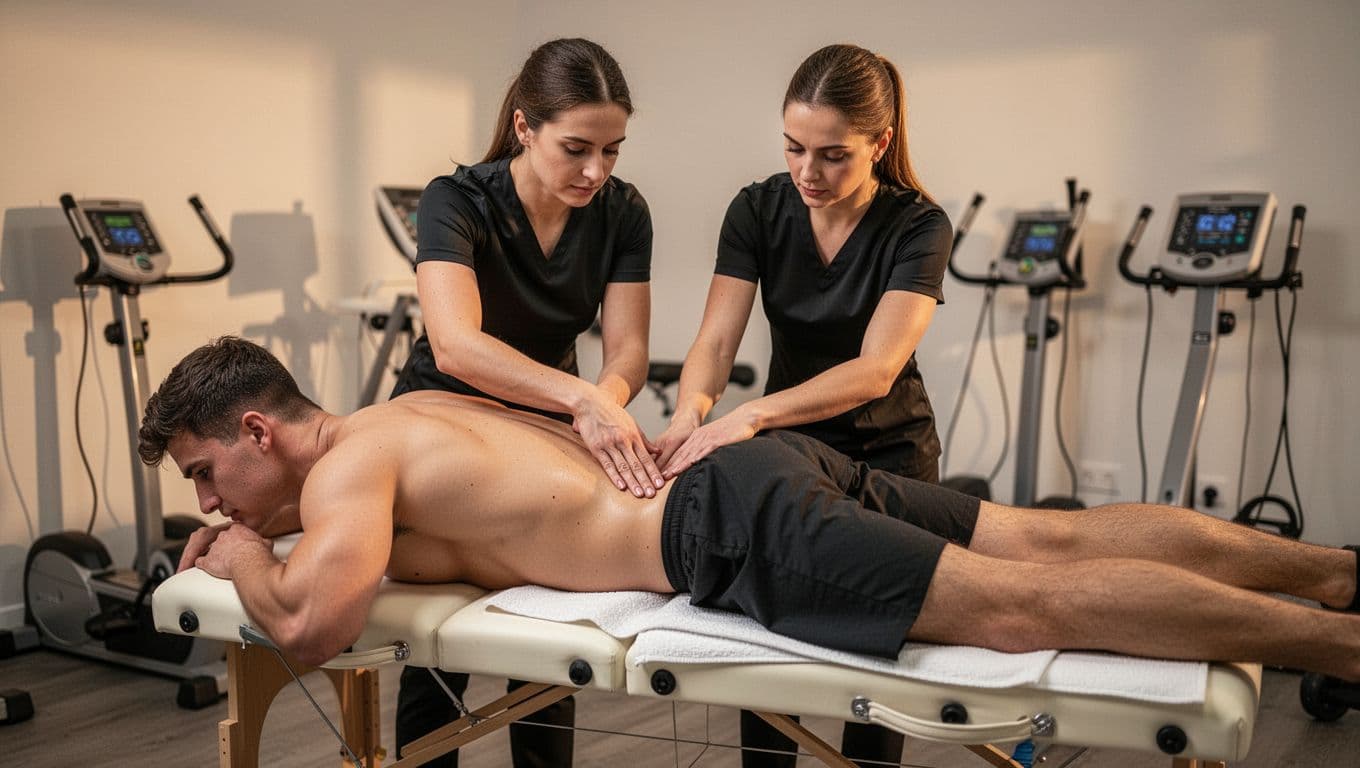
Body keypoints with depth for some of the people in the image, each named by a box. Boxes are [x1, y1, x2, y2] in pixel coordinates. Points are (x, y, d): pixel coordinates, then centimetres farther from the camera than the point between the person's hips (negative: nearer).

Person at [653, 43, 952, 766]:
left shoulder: (918, 227, -20)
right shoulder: (758, 210, -10)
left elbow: (875, 369, -30)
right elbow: (716, 337, -17)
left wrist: (750, 416, -43)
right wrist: (691, 413, -39)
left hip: (886, 456, -2)